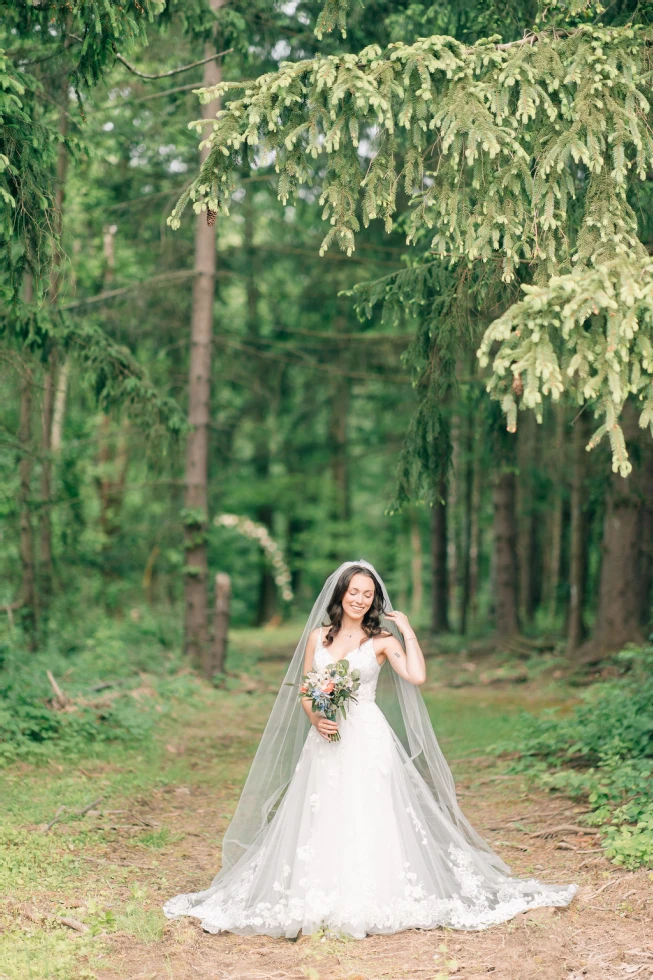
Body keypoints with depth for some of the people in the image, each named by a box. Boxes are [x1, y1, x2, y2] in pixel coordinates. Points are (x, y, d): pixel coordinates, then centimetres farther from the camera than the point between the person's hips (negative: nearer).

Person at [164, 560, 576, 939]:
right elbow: (303, 691, 12)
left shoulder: (381, 639, 1)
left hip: (368, 740, -3)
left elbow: (417, 676, -14)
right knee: (321, 823, 1)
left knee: (369, 820, -6)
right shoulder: (318, 636, 10)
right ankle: (321, 904, 6)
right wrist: (315, 719, -7)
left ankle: (370, 903, 1)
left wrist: (407, 631, -8)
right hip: (325, 742, 3)